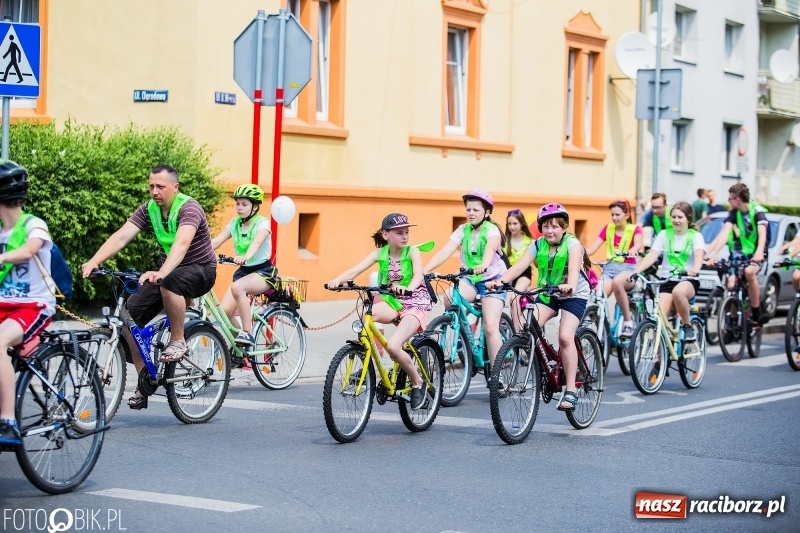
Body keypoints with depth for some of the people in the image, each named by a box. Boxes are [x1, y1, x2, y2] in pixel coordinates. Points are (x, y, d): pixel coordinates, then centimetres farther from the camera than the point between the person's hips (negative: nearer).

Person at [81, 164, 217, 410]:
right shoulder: (148, 209, -3)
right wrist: (93, 262, -31)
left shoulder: (188, 208, -21)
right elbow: (120, 236, -15)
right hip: (166, 272, 7)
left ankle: (178, 341, -19)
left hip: (200, 271, -6)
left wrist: (161, 273, -56)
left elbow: (181, 243, -39)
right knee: (131, 312, -12)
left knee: (170, 282, -40)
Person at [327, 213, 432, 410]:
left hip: (414, 304, -4)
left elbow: (418, 275, -26)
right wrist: (337, 280, -33)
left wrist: (408, 288, -49)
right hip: (392, 302, 4)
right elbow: (355, 270, -12)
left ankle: (418, 382, -2)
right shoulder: (380, 253, 0)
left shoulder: (412, 252, -8)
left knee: (393, 346, -26)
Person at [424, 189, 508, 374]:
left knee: (490, 327, -16)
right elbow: (445, 251, -13)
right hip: (469, 279, 4)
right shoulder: (463, 230, 0)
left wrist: (484, 265, -58)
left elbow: (491, 248, -35)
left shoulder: (492, 230, -12)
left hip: (492, 279, -4)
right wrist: (424, 270, -29)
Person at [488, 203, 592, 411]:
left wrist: (570, 286, -59)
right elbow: (520, 265, -20)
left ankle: (571, 390, -15)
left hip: (574, 295, -5)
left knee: (565, 336, -23)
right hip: (547, 293, 5)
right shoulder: (538, 245, -5)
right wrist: (501, 280, -39)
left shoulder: (572, 244, -17)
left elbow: (574, 267, -37)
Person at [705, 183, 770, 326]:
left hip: (756, 255, -4)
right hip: (740, 254, 4)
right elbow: (725, 232, -13)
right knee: (732, 283, -19)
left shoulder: (757, 211, -12)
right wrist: (714, 253, -29)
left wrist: (759, 253, -46)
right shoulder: (734, 213, 1)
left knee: (749, 272, -36)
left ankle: (756, 315, -25)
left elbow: (762, 233, -27)